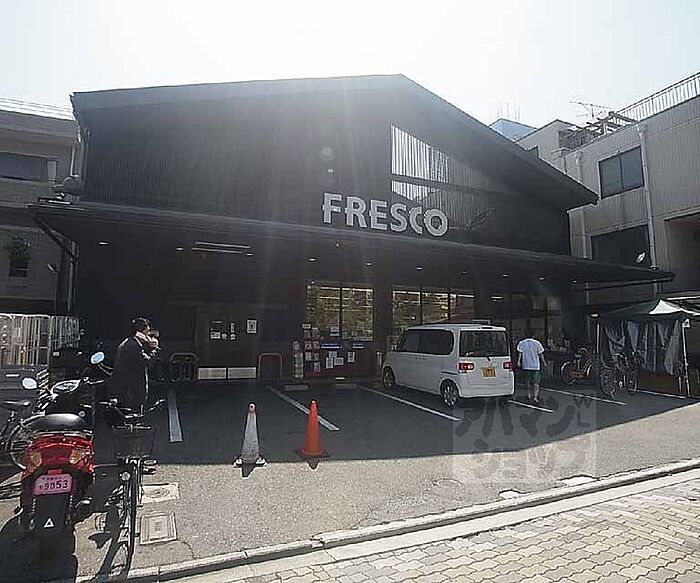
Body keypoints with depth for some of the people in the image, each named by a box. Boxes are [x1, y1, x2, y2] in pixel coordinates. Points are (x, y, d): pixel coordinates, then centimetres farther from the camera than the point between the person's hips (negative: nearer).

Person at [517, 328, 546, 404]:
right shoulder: (537, 343, -4)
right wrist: (544, 362, 9)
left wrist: (518, 361, -12)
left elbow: (520, 353, -11)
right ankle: (535, 396, -10)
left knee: (529, 382, 16)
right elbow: (540, 354, -1)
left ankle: (530, 395, 22)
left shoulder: (521, 343, -1)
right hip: (536, 366, -2)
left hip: (526, 366, 2)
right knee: (536, 382, 2)